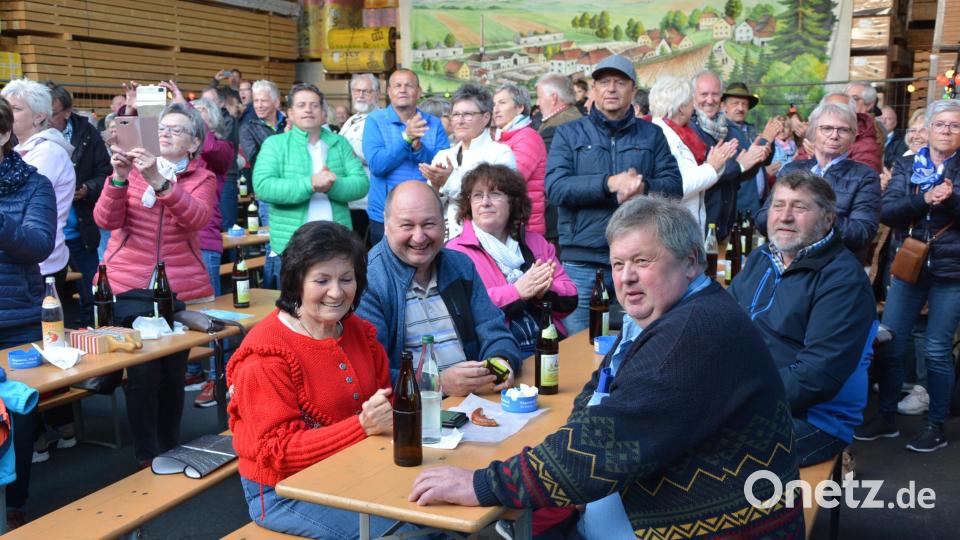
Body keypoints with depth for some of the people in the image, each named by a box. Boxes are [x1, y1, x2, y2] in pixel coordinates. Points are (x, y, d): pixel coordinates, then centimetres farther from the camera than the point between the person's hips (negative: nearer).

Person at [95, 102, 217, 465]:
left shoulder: (203, 179, 5)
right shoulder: (134, 169, 7)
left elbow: (197, 218, -18)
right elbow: (106, 221, -6)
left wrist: (158, 181, -29)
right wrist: (119, 177, -21)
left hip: (180, 286, 0)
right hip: (128, 283, 0)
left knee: (173, 371, 8)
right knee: (141, 371, -5)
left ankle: (169, 451, 25)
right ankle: (146, 456, 9)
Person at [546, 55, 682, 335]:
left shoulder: (652, 135, 12)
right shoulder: (569, 134, 6)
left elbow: (674, 186, 3)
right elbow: (555, 188, -8)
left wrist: (643, 187, -19)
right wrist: (610, 183, -20)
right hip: (582, 262, -1)